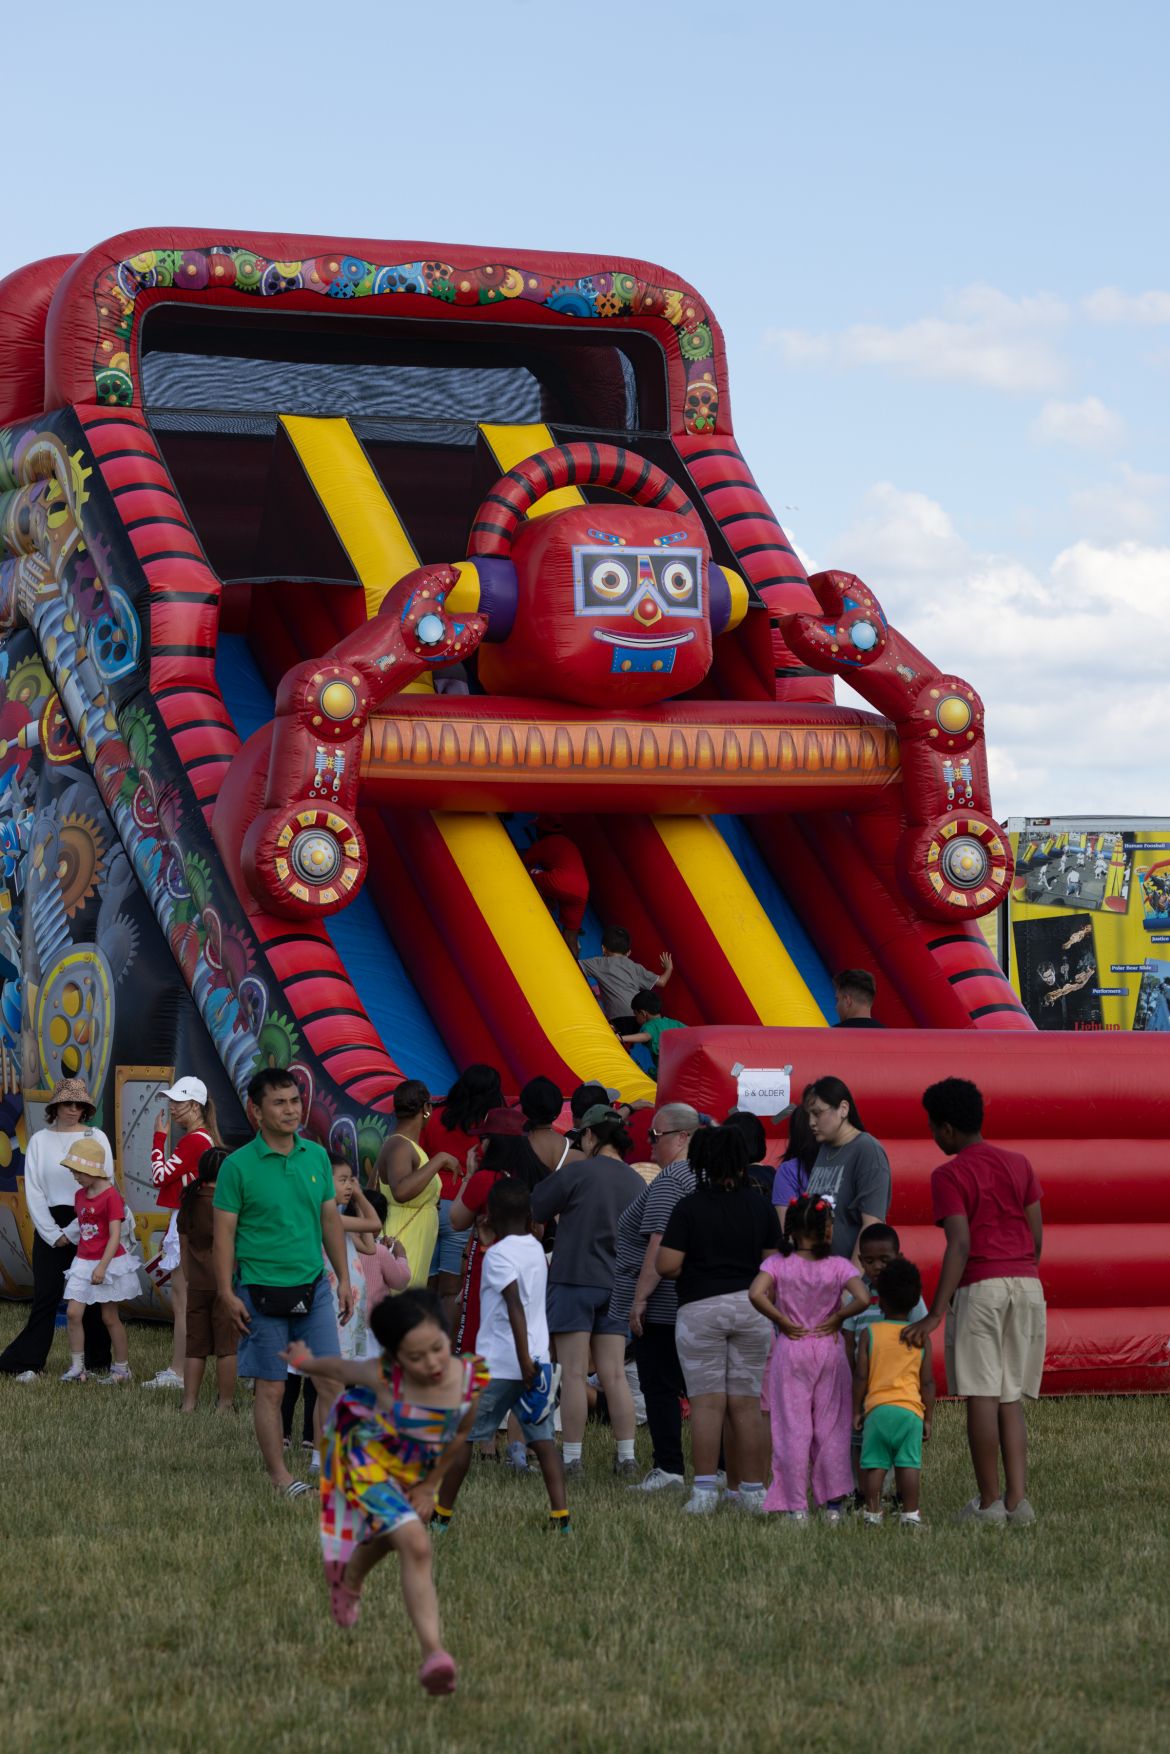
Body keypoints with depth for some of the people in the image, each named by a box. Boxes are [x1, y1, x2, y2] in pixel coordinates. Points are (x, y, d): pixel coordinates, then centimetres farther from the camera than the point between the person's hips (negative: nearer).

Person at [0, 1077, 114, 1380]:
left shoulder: (97, 1138, 1)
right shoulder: (40, 1140, 5)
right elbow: (33, 1191, 2)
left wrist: (73, 1231, -8)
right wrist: (53, 1233, -7)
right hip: (50, 1225, 1)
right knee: (45, 1295, -2)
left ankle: (97, 1361, 10)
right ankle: (25, 1363, 1)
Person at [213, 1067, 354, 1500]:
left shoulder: (317, 1157, 7)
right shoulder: (238, 1166, -7)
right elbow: (224, 1232, -6)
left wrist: (344, 1279, 12)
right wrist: (227, 1293, -12)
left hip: (313, 1287, 4)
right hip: (262, 1293, -4)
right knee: (271, 1388, 1)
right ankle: (279, 1474, 9)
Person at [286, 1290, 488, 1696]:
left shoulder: (472, 1379, -27)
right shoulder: (382, 1376, -36)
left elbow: (459, 1433, -6)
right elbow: (338, 1367, -13)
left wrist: (431, 1484, 3)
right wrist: (304, 1361, 7)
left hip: (417, 1467, 5)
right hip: (366, 1456, -5)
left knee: (385, 1536, 30)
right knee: (415, 1545, -22)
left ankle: (349, 1580, 62)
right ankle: (432, 1653, -23)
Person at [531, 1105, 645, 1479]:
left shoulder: (576, 1173, -10)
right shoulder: (635, 1181, 7)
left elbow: (532, 1210, -3)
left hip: (574, 1279, -5)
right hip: (617, 1285, 5)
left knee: (573, 1374, -2)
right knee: (614, 1375, 8)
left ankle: (571, 1458, -1)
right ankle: (626, 1458, 7)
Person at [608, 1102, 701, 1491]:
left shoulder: (669, 1180, -14)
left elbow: (659, 1244, -22)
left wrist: (640, 1298, -20)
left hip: (662, 1308, -9)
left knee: (659, 1386, -4)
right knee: (692, 1383, 10)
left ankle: (668, 1467, -5)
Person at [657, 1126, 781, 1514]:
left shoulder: (689, 1208, -7)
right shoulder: (761, 1206, 4)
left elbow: (667, 1266, -11)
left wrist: (697, 1266, 9)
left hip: (700, 1308, -3)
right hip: (750, 1305, 3)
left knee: (706, 1402, -1)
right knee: (746, 1403, 7)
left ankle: (705, 1490, -6)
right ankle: (753, 1490, 9)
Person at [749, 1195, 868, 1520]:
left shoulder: (778, 1263, -5)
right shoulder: (838, 1266, -6)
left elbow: (756, 1293, -21)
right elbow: (862, 1298, -19)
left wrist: (781, 1321, -9)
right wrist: (837, 1318, -4)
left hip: (791, 1351, 0)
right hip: (829, 1350, 1)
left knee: (792, 1429, 4)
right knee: (831, 1428, 10)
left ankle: (796, 1506, 2)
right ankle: (833, 1502, 11)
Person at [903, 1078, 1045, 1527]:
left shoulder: (949, 1176, -5)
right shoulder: (1019, 1165, 12)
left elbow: (960, 1245, -15)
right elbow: (1036, 1236, 13)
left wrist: (935, 1314, -18)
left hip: (980, 1286, -6)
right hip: (1027, 1284, 6)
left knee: (982, 1396, -2)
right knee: (1010, 1398, 8)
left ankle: (989, 1502, -1)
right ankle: (1017, 1499, -1)